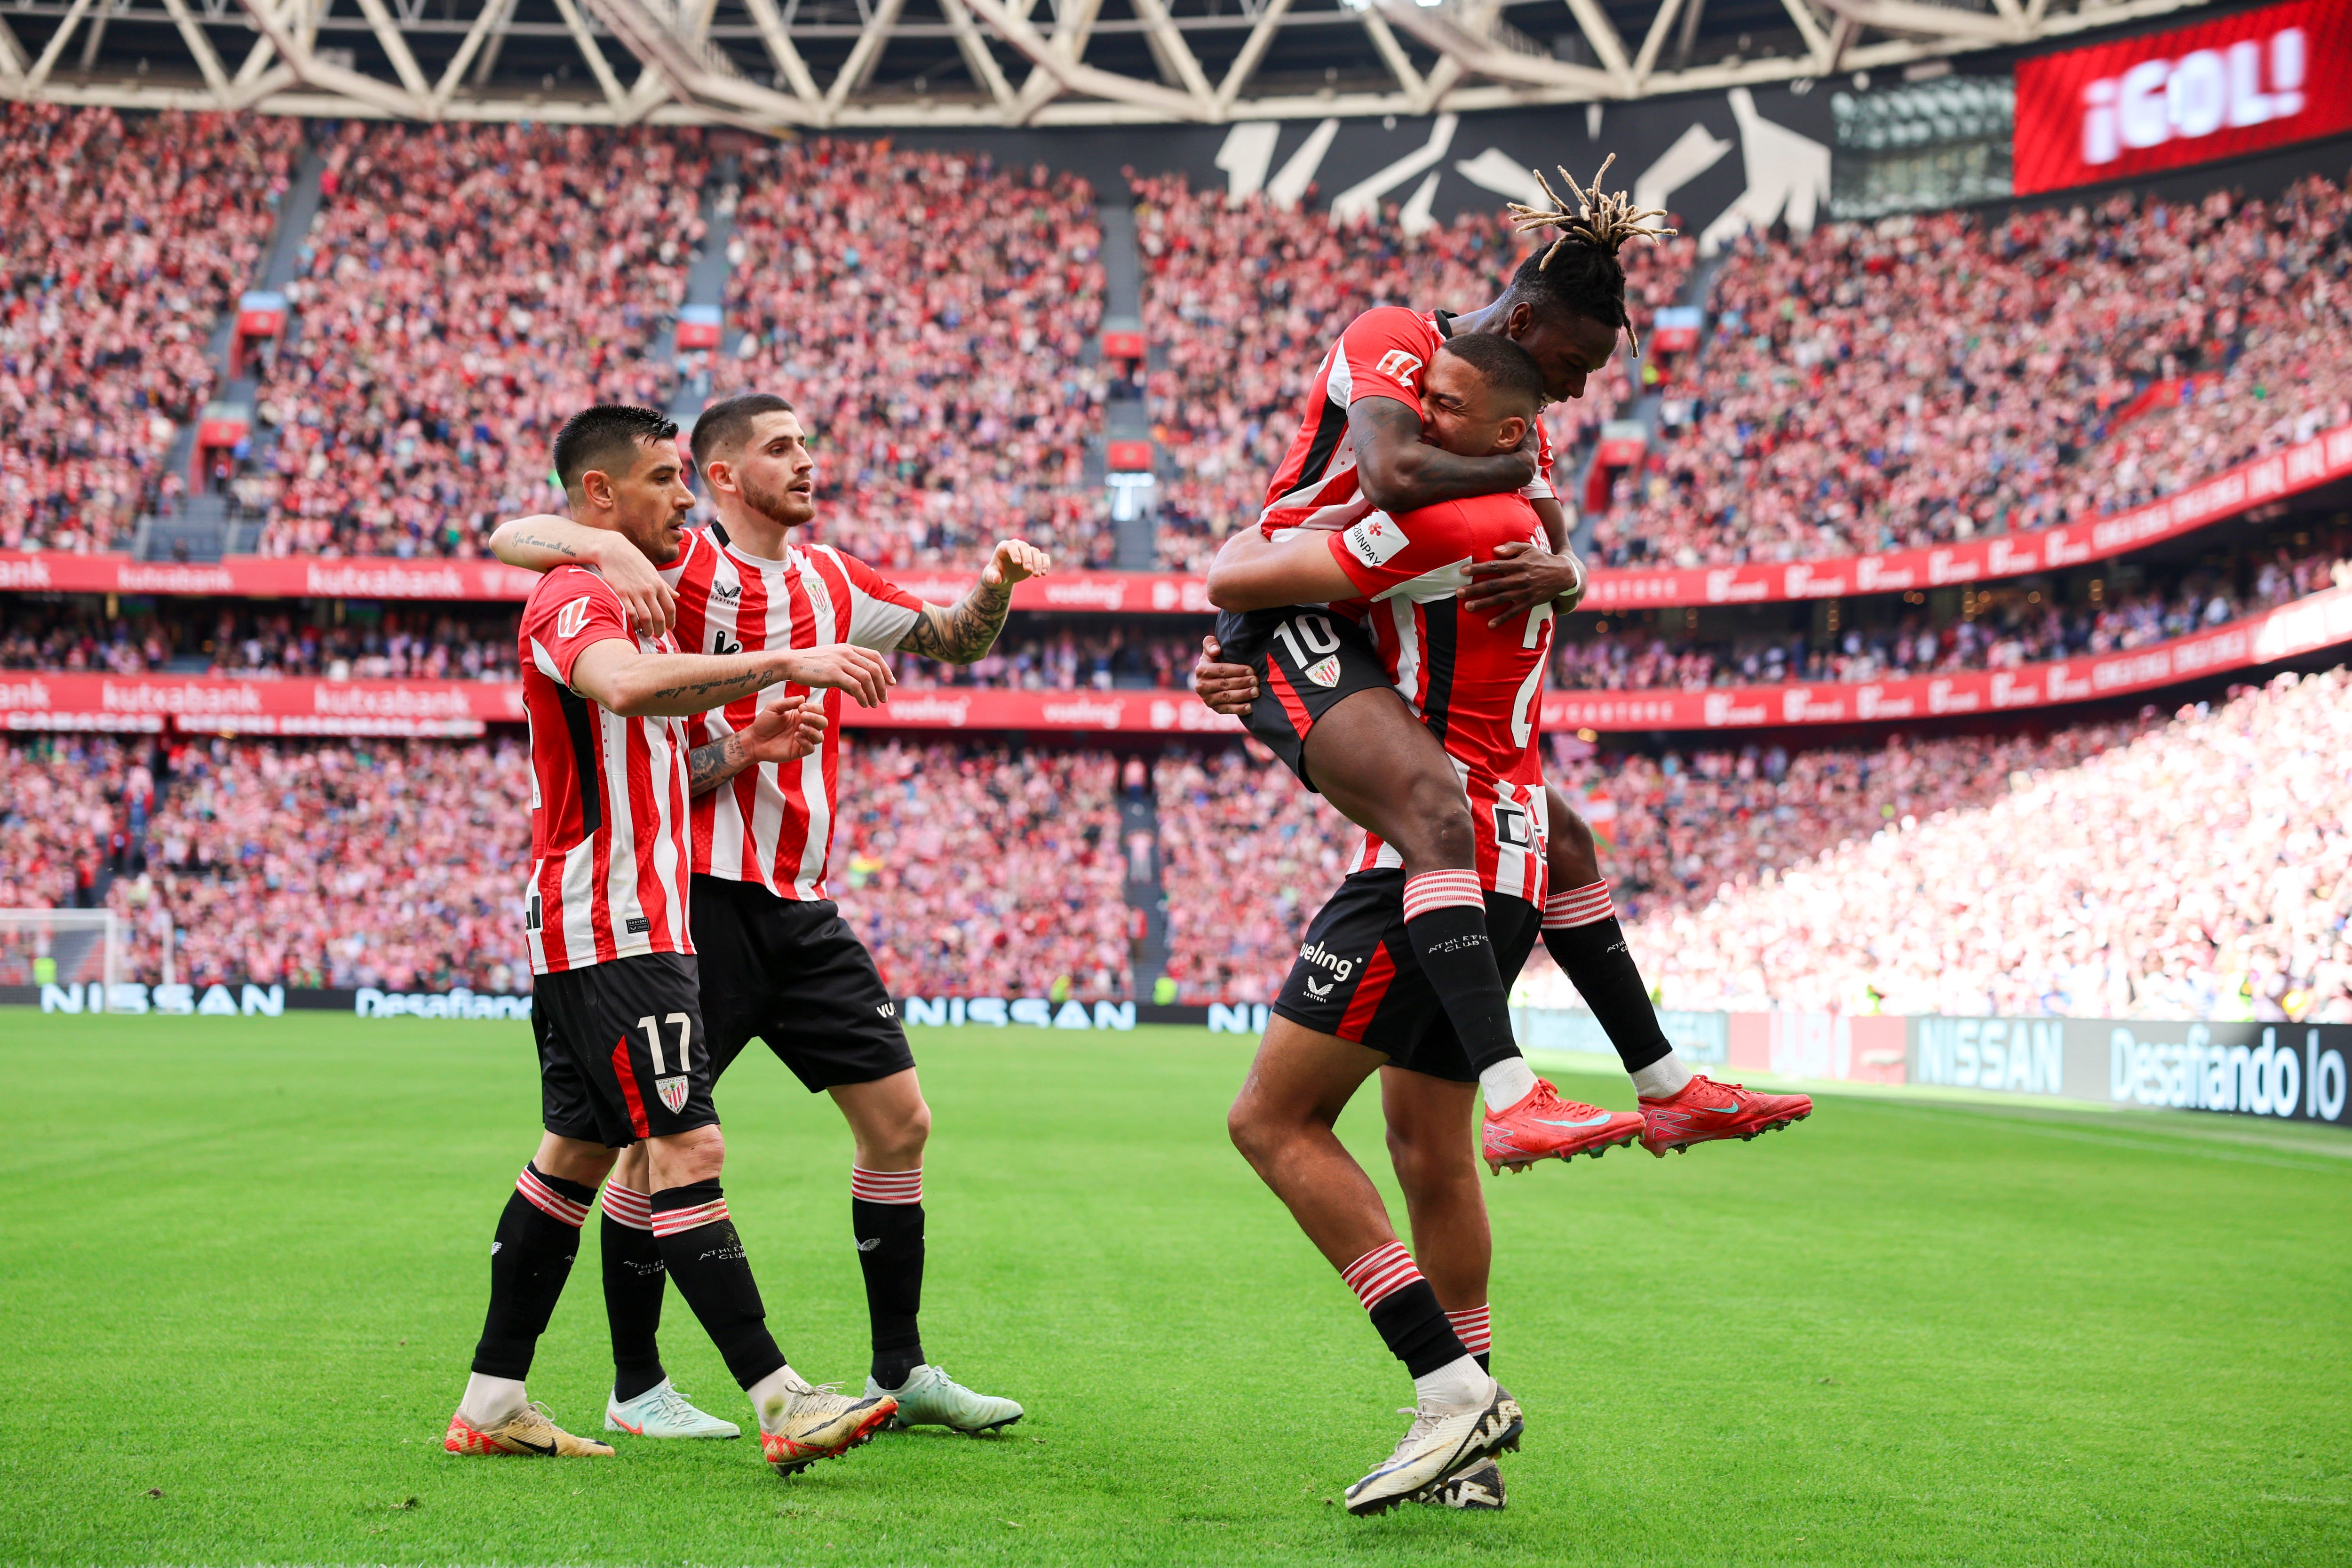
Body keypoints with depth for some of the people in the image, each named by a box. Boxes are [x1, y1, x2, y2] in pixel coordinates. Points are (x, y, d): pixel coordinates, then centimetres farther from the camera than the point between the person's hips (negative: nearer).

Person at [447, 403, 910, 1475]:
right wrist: (784, 661, -39)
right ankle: (779, 1403, -19)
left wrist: (740, 748, 9)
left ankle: (492, 1405, 16)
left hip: (633, 923, 11)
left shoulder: (633, 601, 22)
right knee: (686, 1150, -14)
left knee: (576, 1155, 12)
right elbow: (628, 687, -36)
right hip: (607, 928, -11)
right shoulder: (573, 598, -12)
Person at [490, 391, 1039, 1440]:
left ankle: (900, 1371, 17)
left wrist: (997, 586, 6)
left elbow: (956, 640, 26)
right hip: (702, 893, -7)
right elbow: (508, 539, -12)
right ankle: (636, 1388, 9)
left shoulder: (832, 581, 15)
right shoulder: (678, 564, -4)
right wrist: (607, 549, -30)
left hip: (802, 905, 7)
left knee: (899, 1121, 6)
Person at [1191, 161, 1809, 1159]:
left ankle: (1668, 1091, 20)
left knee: (1559, 839, 11)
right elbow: (1393, 477, -31)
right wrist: (1513, 471, -13)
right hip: (1290, 627, -10)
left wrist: (1557, 574, -18)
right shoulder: (1392, 341, -12)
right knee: (1439, 815, -33)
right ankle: (1511, 1104, -44)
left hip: (1387, 647, 10)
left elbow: (1567, 574, 8)